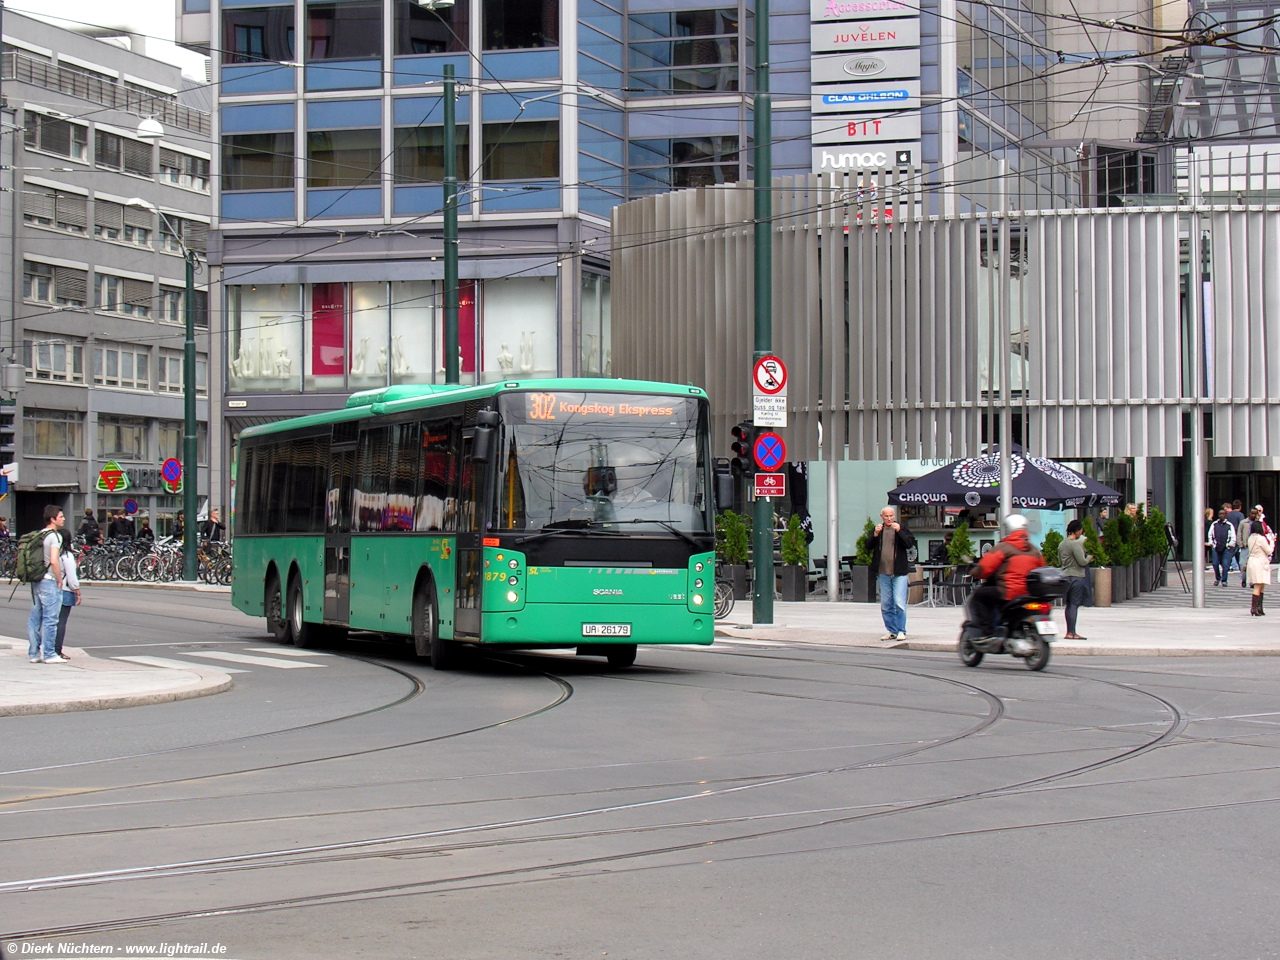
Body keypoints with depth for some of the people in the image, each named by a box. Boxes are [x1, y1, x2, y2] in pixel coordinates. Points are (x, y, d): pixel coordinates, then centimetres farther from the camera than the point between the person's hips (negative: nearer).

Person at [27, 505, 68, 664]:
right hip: (49, 581, -9)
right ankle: (49, 654, -3)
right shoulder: (54, 536, -12)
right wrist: (59, 580, -12)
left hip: (36, 581, 9)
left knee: (34, 618, 9)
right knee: (50, 619, -4)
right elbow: (54, 561, -23)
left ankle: (34, 653, 14)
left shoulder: (39, 535, 13)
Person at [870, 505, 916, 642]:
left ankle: (901, 631, -2)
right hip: (883, 573, 3)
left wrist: (899, 532, -19)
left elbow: (910, 544, -9)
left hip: (899, 573, -3)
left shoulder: (901, 529, 2)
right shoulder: (878, 529, 9)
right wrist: (875, 535, -13)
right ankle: (891, 631, 15)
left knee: (899, 603, -9)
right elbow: (868, 546, 3)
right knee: (886, 605, 7)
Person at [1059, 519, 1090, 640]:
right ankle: (1071, 632, -10)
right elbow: (1082, 561, -16)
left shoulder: (1062, 544, 13)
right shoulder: (1075, 544, -13)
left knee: (1069, 604, 11)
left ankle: (1069, 632, 12)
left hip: (1065, 575, 8)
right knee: (1074, 604, -8)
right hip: (1076, 576, -8)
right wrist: (1089, 557, 3)